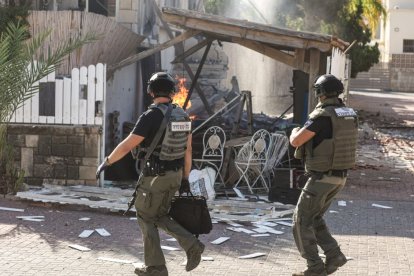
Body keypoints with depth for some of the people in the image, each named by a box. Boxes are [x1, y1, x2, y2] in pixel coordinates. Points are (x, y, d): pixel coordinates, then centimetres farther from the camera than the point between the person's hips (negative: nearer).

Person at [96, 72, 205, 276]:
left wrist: (106, 162, -8)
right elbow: (187, 149, 8)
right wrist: (185, 178, 16)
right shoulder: (182, 116, 3)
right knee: (160, 217, 20)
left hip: (154, 177, -7)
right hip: (174, 175, 7)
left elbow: (127, 145, -20)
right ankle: (191, 245, 4)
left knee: (146, 218, 8)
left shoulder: (151, 116, -20)